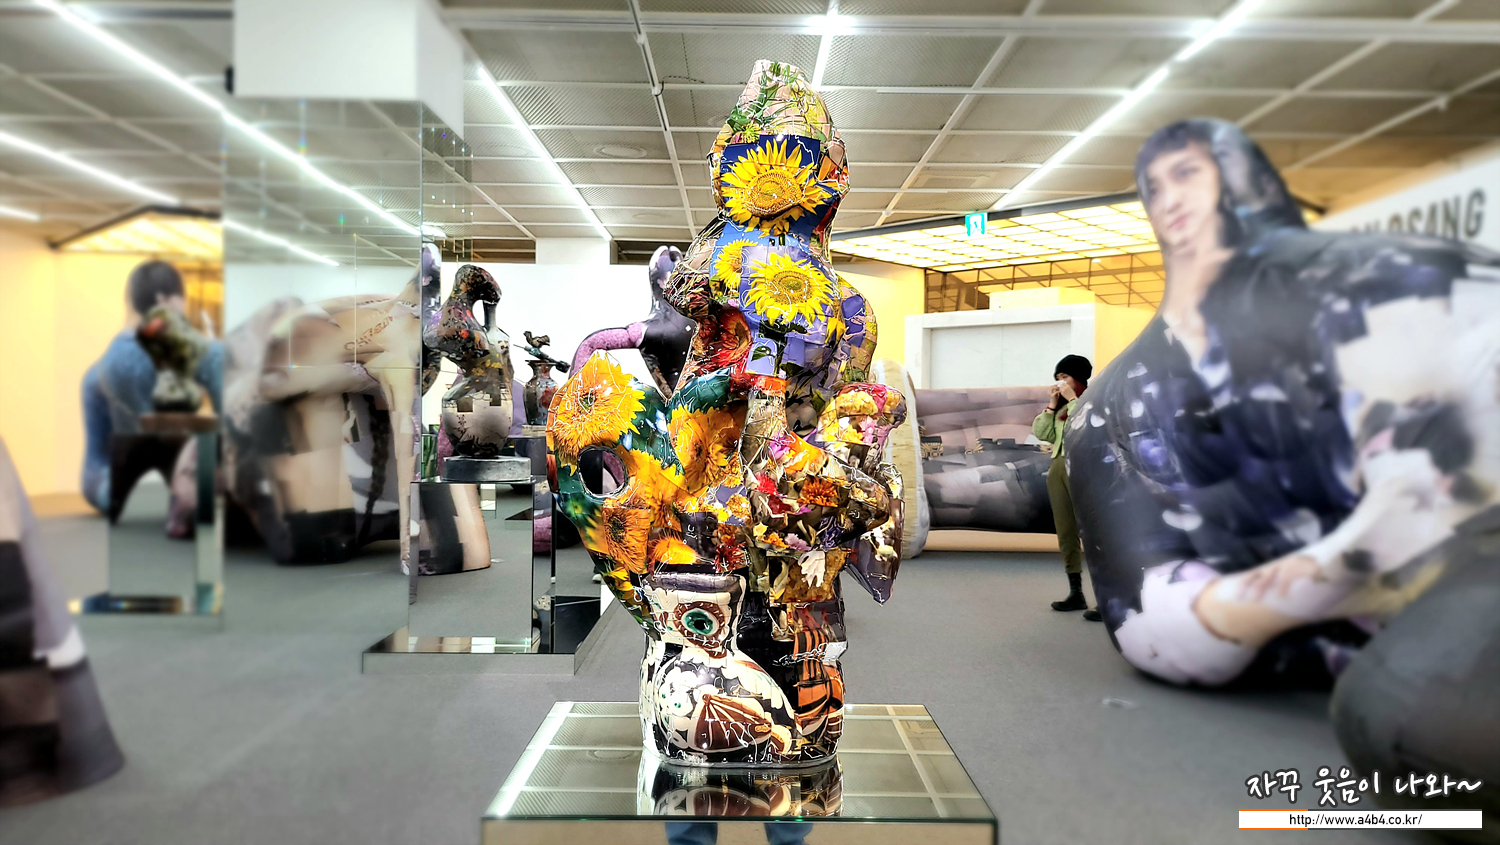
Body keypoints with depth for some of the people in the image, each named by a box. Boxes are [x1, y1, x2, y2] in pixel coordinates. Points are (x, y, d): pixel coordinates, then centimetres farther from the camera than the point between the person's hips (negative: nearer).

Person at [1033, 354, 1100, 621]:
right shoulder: (1061, 405, 20)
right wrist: (1052, 405, 4)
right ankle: (1076, 593, 18)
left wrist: (1072, 398, -9)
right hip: (1058, 469, 8)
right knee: (1066, 532, 9)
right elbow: (1041, 432, 12)